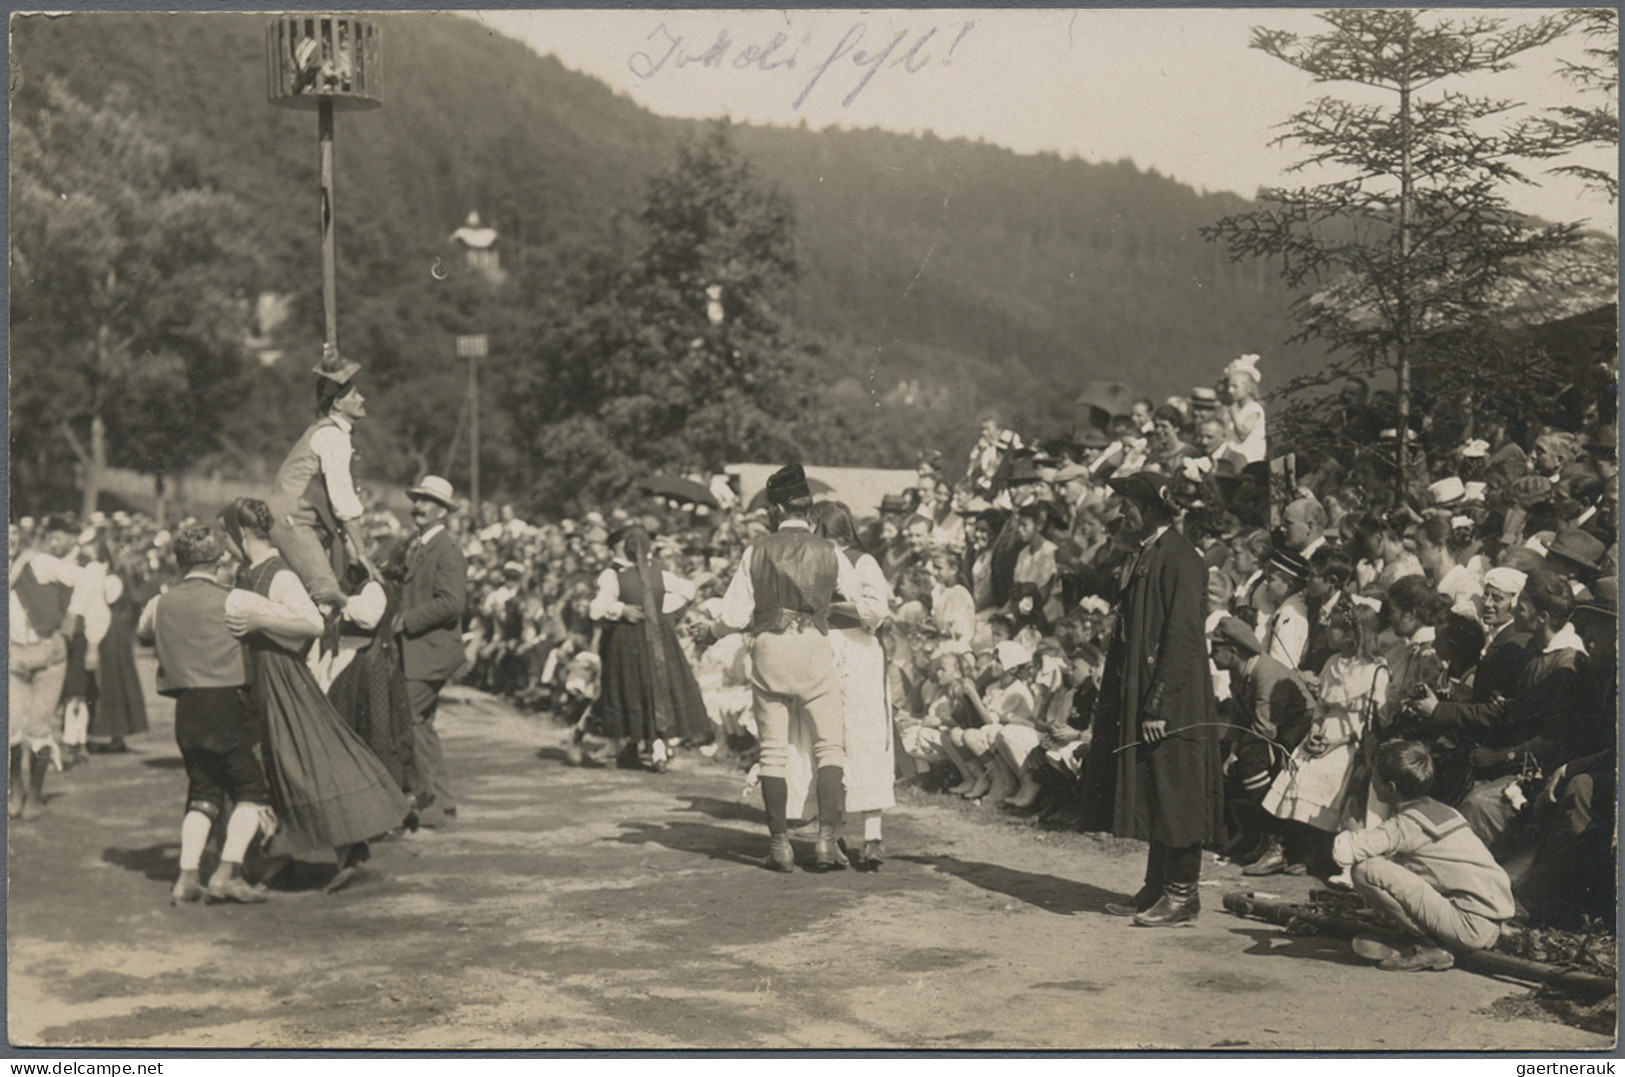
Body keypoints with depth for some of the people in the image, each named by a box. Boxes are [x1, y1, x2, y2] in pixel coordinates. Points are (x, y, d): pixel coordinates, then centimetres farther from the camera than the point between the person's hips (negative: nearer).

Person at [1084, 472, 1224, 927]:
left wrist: (1158, 706, -21)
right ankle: (1157, 889, 20)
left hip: (1173, 703, -9)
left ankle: (1182, 894, 6)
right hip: (1139, 699, 9)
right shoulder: (1143, 557, 14)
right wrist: (1113, 698, 16)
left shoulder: (1179, 559, -15)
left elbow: (1182, 638, -20)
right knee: (1151, 799, 13)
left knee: (1173, 799, -2)